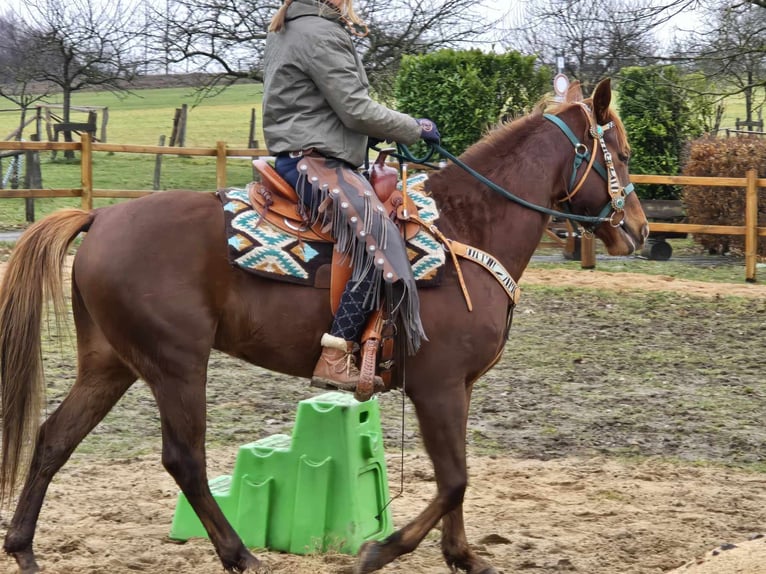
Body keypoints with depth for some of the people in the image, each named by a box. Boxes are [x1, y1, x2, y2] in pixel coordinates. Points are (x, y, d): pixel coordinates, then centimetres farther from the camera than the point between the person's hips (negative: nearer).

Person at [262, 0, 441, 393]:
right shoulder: (321, 33, -13)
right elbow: (356, 110, -16)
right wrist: (415, 128, -1)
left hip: (299, 158, 11)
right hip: (316, 162, -11)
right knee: (381, 242, -22)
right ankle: (335, 359, -29)